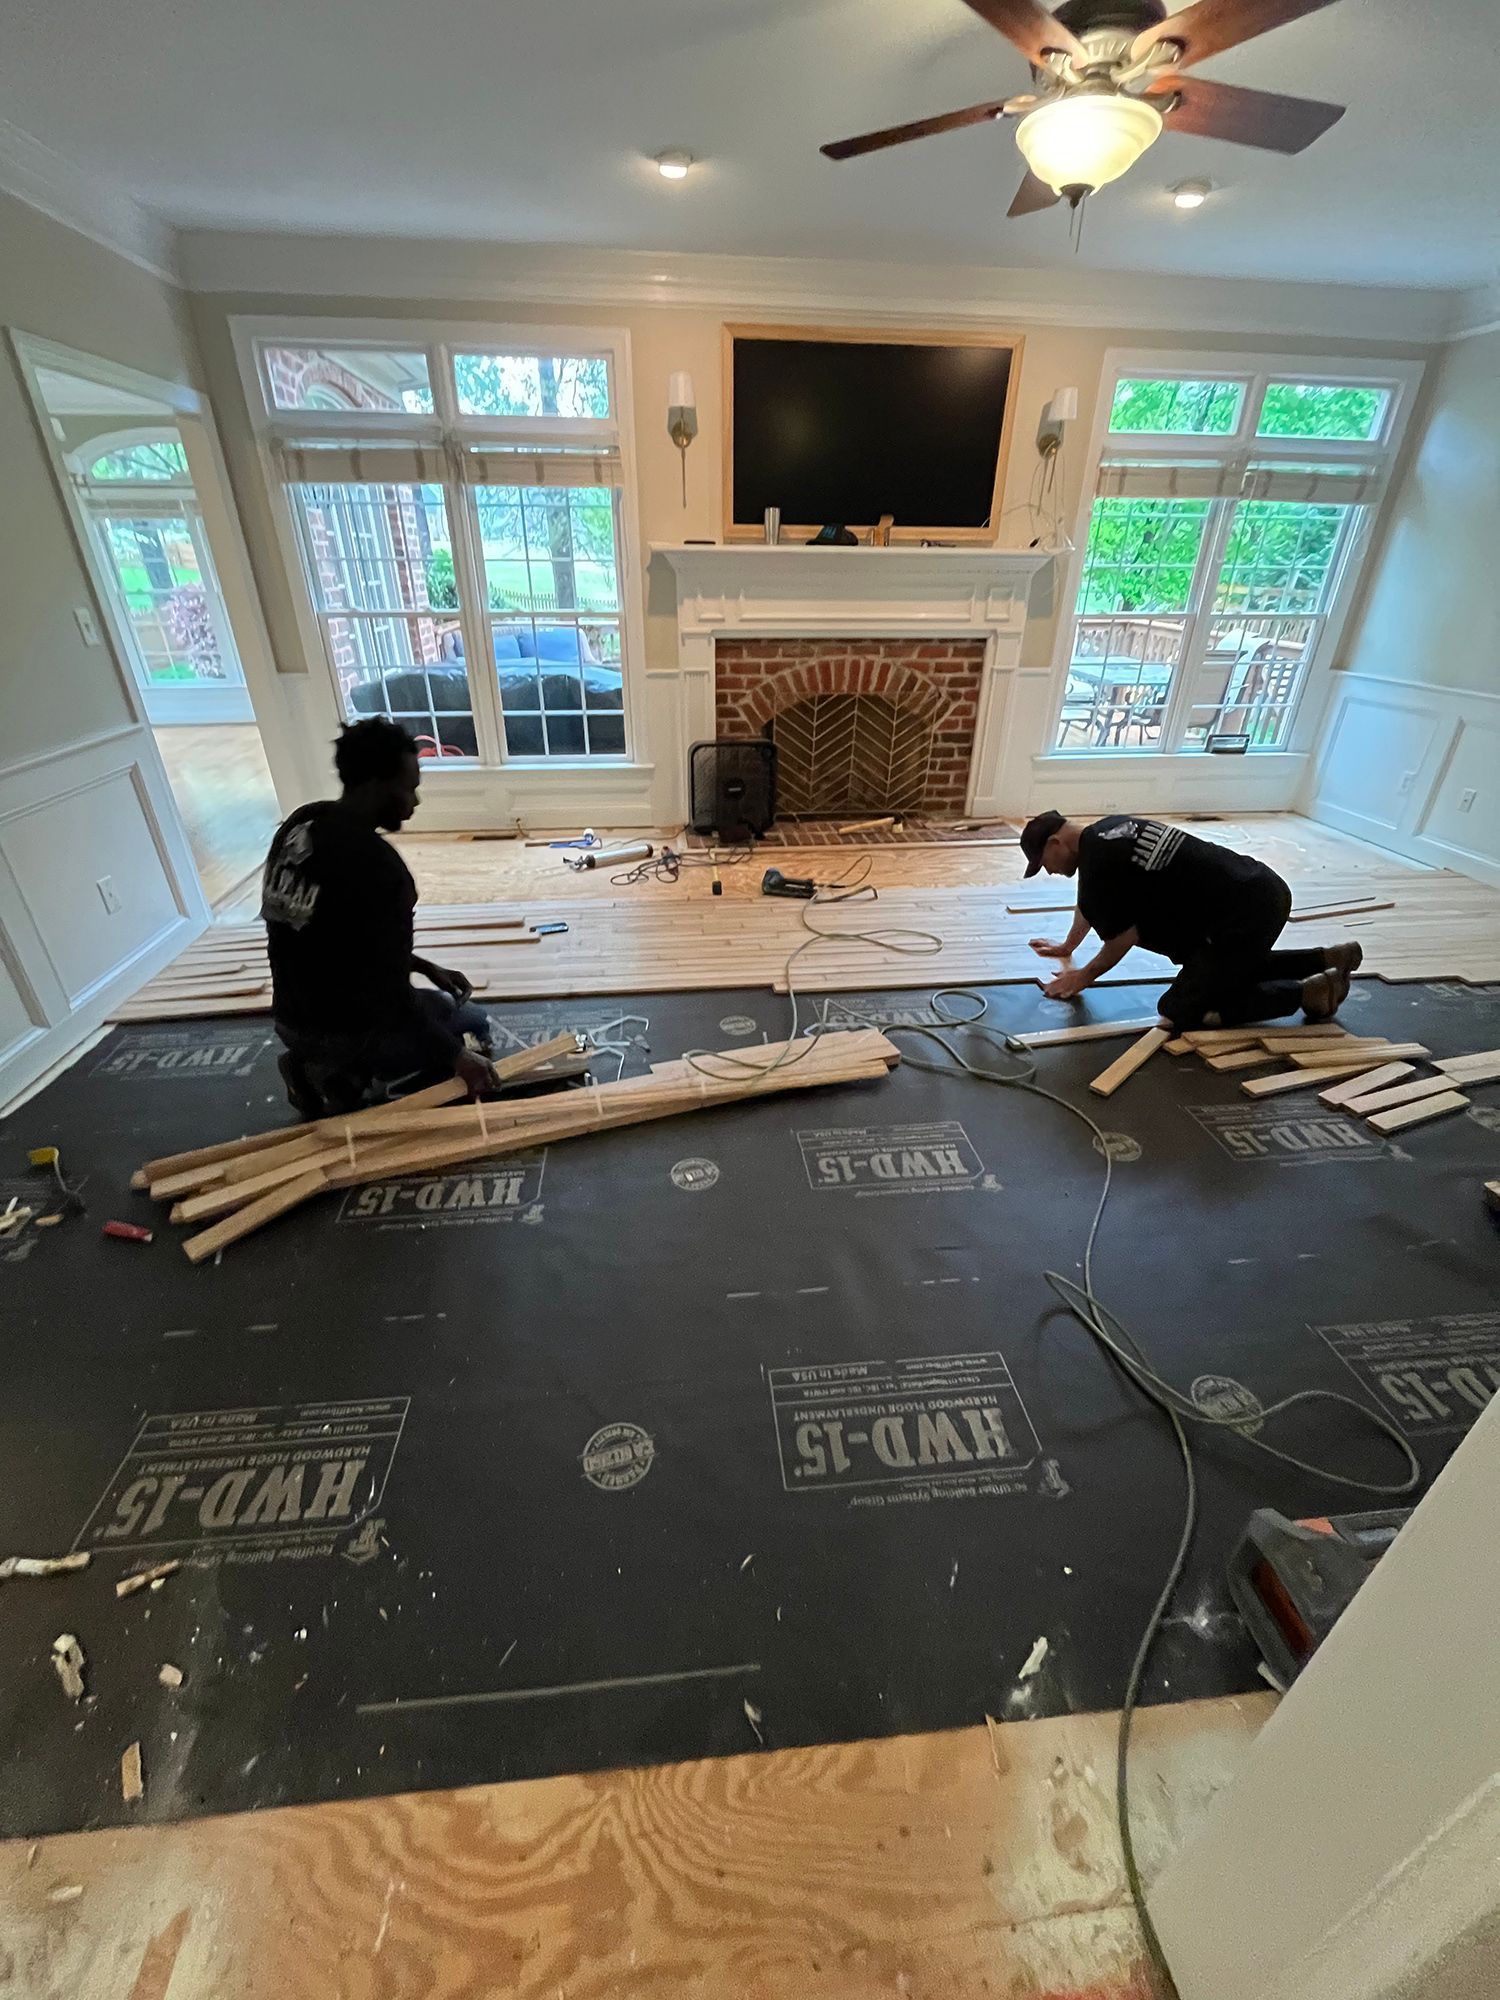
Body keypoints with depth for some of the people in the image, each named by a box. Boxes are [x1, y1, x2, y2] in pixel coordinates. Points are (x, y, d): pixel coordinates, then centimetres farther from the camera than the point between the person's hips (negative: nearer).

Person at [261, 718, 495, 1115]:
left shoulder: (298, 826, -1)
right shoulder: (377, 866, -28)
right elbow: (391, 998, -24)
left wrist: (425, 968, 12)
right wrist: (456, 1056, -13)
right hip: (343, 1031, -8)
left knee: (441, 1003, 30)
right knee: (473, 1026, 16)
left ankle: (322, 1068, 12)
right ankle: (348, 1081, 2)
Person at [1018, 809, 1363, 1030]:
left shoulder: (1098, 862, -17)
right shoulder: (1106, 831, 13)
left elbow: (1124, 937, -9)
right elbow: (1089, 903, 29)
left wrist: (1085, 975, 6)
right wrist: (1068, 945, 41)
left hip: (1244, 916, -10)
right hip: (1263, 891, 10)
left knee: (1182, 1012, -3)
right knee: (1234, 969, 33)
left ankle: (1308, 993, 1)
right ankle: (1326, 959, 25)